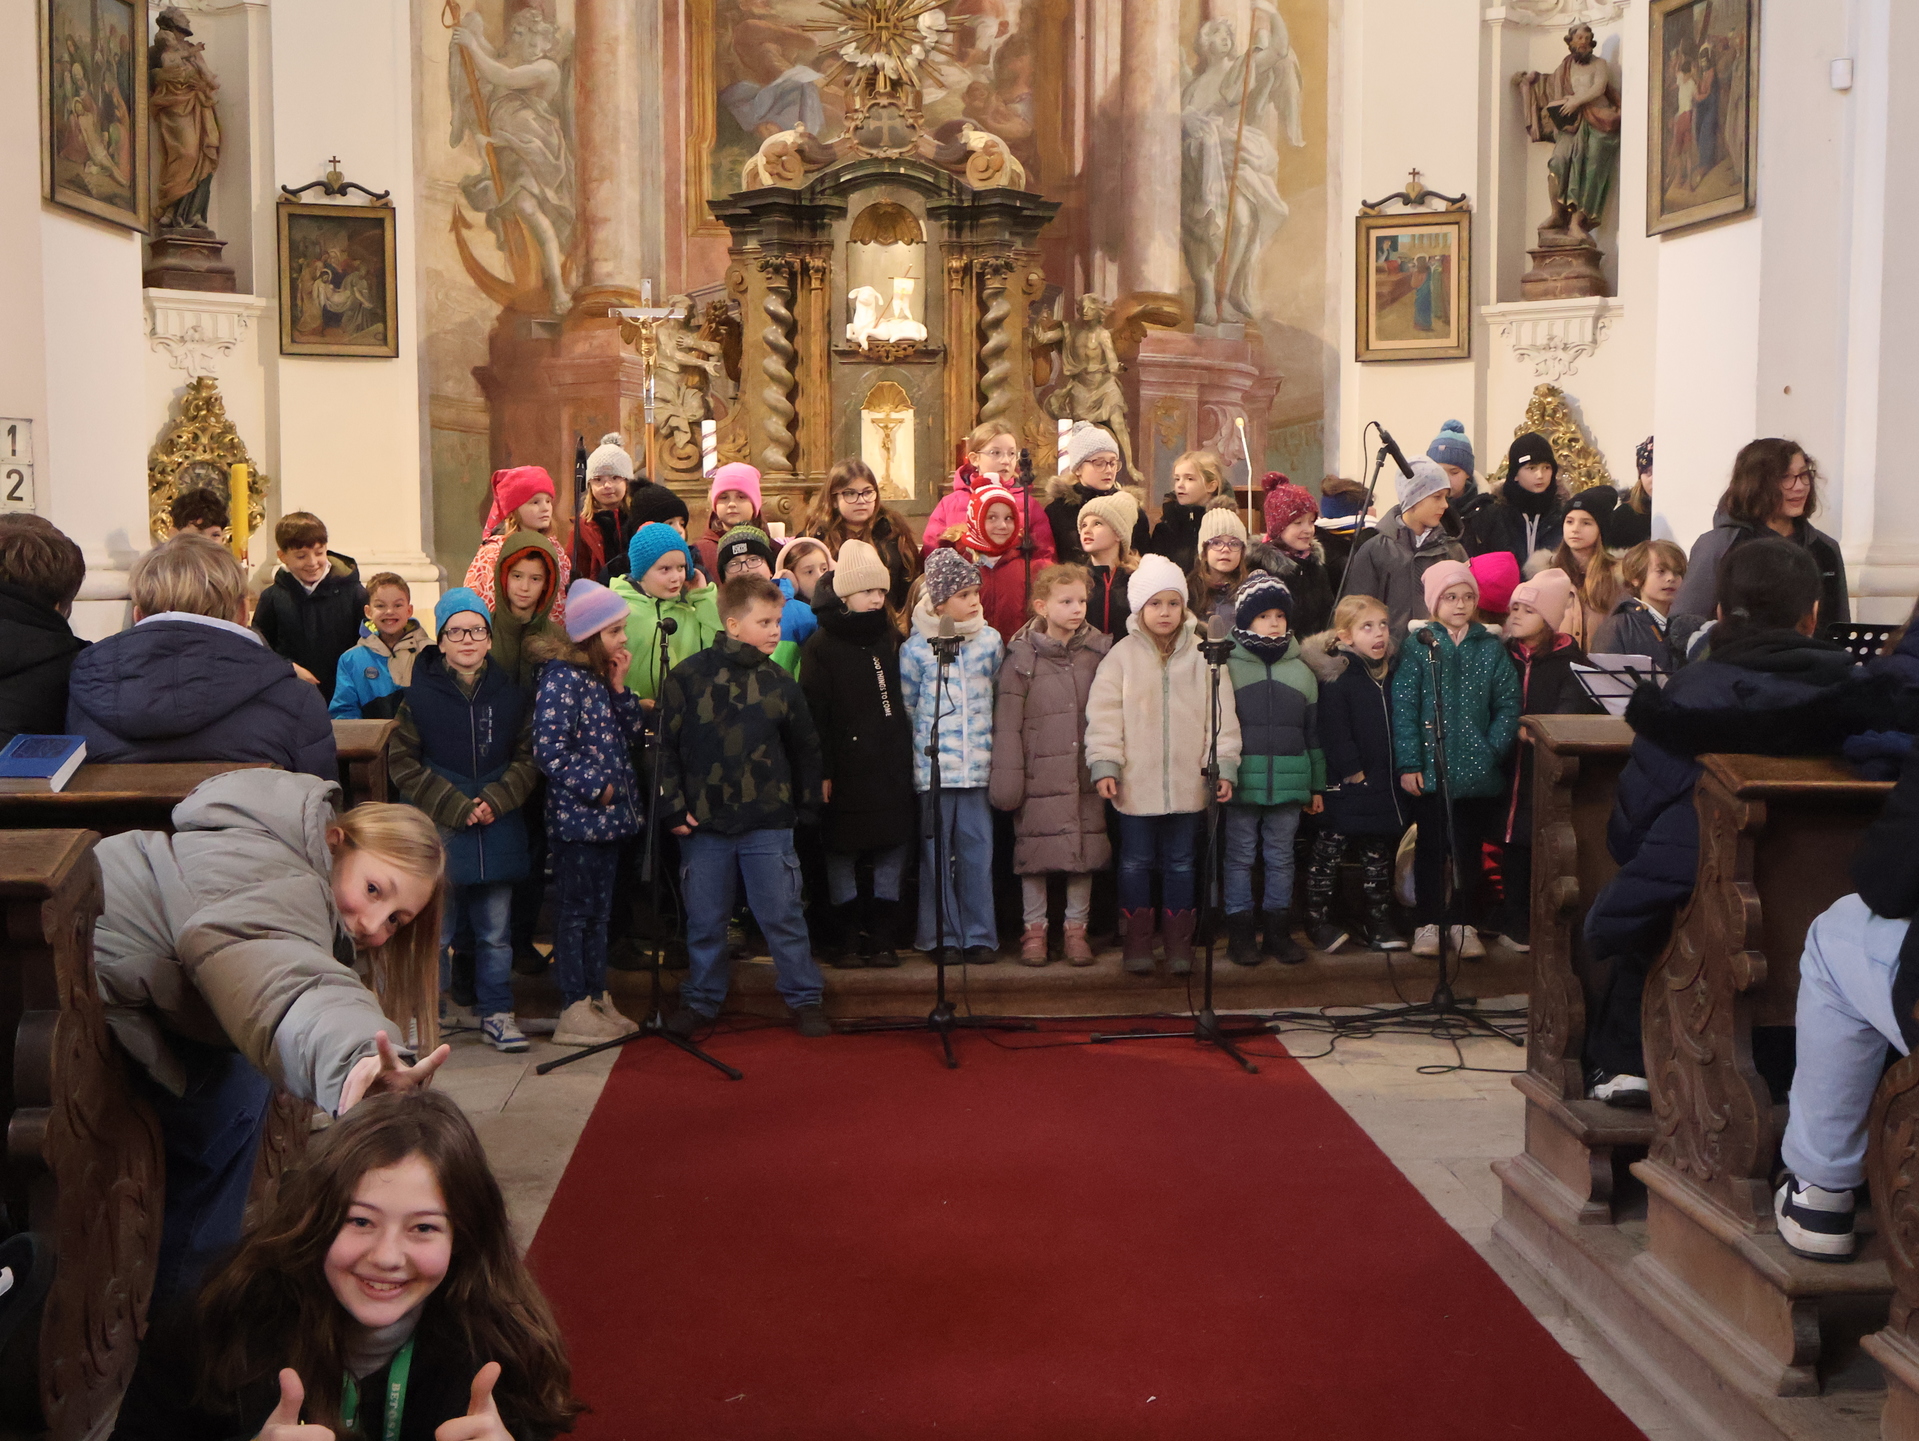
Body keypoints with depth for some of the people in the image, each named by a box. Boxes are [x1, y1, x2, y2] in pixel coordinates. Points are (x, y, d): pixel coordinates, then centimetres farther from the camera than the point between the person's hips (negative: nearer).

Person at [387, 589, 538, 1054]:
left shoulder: (511, 693, 5)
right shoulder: (421, 693, -2)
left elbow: (528, 757, 7)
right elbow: (402, 762, -3)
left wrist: (496, 799, -9)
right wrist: (453, 805, -11)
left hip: (498, 832, 2)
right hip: (438, 832, -2)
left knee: (495, 931, 9)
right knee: (433, 930, 4)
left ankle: (497, 1013, 20)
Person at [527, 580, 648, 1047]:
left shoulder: (602, 676, 12)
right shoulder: (561, 677, -14)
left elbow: (633, 737, 9)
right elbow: (549, 750, -20)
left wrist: (619, 688, -2)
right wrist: (597, 786, -17)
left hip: (607, 814, 8)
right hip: (575, 817, -8)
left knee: (599, 911, 14)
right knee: (575, 912, -1)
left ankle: (598, 1001, 22)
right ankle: (574, 1013, 5)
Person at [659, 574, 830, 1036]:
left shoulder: (779, 683, 3)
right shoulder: (687, 677, -3)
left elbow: (806, 749, 13)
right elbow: (666, 746, 0)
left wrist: (807, 804, 10)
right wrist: (673, 807, -5)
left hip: (768, 824, 1)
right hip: (703, 824, 0)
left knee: (782, 915, 3)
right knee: (705, 919, 9)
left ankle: (804, 998, 15)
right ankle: (701, 999, 25)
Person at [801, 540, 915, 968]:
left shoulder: (892, 639, 11)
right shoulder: (822, 645, -4)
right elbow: (814, 712, -8)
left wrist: (907, 753, 11)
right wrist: (821, 769, -13)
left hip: (892, 766, 4)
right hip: (846, 768, -4)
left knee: (893, 849, 4)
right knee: (842, 853, 3)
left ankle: (882, 936, 13)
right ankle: (843, 937, 13)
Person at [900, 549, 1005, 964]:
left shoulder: (990, 641, 7)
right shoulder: (916, 647, -1)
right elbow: (904, 707, 5)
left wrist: (990, 747, 13)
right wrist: (917, 751, 3)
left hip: (978, 766, 2)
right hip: (933, 768, -2)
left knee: (977, 850, 2)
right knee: (936, 850, 3)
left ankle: (979, 934, 10)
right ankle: (940, 934, 13)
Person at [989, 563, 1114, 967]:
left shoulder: (1098, 652, 4)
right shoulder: (1022, 657, -4)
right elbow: (1006, 721, -4)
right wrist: (1007, 775, -7)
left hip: (1086, 773, 3)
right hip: (1040, 773, -2)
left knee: (1086, 850, 6)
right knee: (1035, 850, 3)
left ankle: (1076, 927, 20)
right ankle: (1034, 929, 17)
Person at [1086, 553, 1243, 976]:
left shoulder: (1202, 654, 2)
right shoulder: (1122, 656, -1)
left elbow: (1220, 714, 3)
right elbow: (1104, 715, -3)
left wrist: (1223, 766, -2)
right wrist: (1104, 765, -10)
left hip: (1188, 782, 1)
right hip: (1135, 782, -1)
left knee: (1180, 863, 10)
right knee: (1135, 862, 7)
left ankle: (1179, 944, 20)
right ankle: (1136, 942, 19)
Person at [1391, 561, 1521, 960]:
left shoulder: (1491, 647, 5)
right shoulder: (1420, 645, -2)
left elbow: (1508, 704, 3)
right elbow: (1403, 706, -7)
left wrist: (1492, 750, -9)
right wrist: (1408, 763, -12)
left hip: (1477, 772, 2)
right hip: (1430, 770, -2)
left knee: (1469, 849, 10)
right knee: (1431, 848, 6)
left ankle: (1464, 923, 20)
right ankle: (1427, 924, 15)